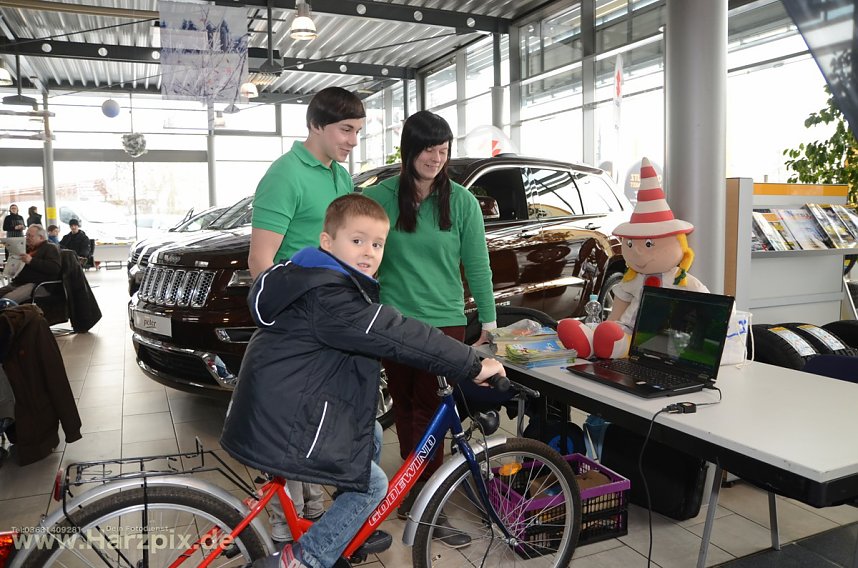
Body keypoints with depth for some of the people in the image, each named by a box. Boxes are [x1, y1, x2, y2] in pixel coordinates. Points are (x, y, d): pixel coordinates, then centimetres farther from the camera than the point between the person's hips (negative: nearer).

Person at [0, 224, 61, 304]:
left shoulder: (50, 248, 4)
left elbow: (55, 268, -16)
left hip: (35, 284, -9)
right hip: (17, 283, 9)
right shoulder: (28, 249, 29)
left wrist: (31, 261, -19)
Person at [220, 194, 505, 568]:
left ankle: (351, 535, 36)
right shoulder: (327, 298, -23)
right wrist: (472, 366, -21)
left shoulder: (322, 284, 11)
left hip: (283, 409, 10)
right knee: (373, 486, 1)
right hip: (284, 429, -10)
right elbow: (400, 337, -27)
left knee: (371, 436, 22)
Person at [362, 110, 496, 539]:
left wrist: (488, 321, 3)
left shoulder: (461, 202, -2)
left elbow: (477, 265, 2)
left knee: (428, 411, 1)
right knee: (404, 406, 11)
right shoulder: (379, 197, -2)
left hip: (444, 322, -1)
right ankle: (414, 488, 28)